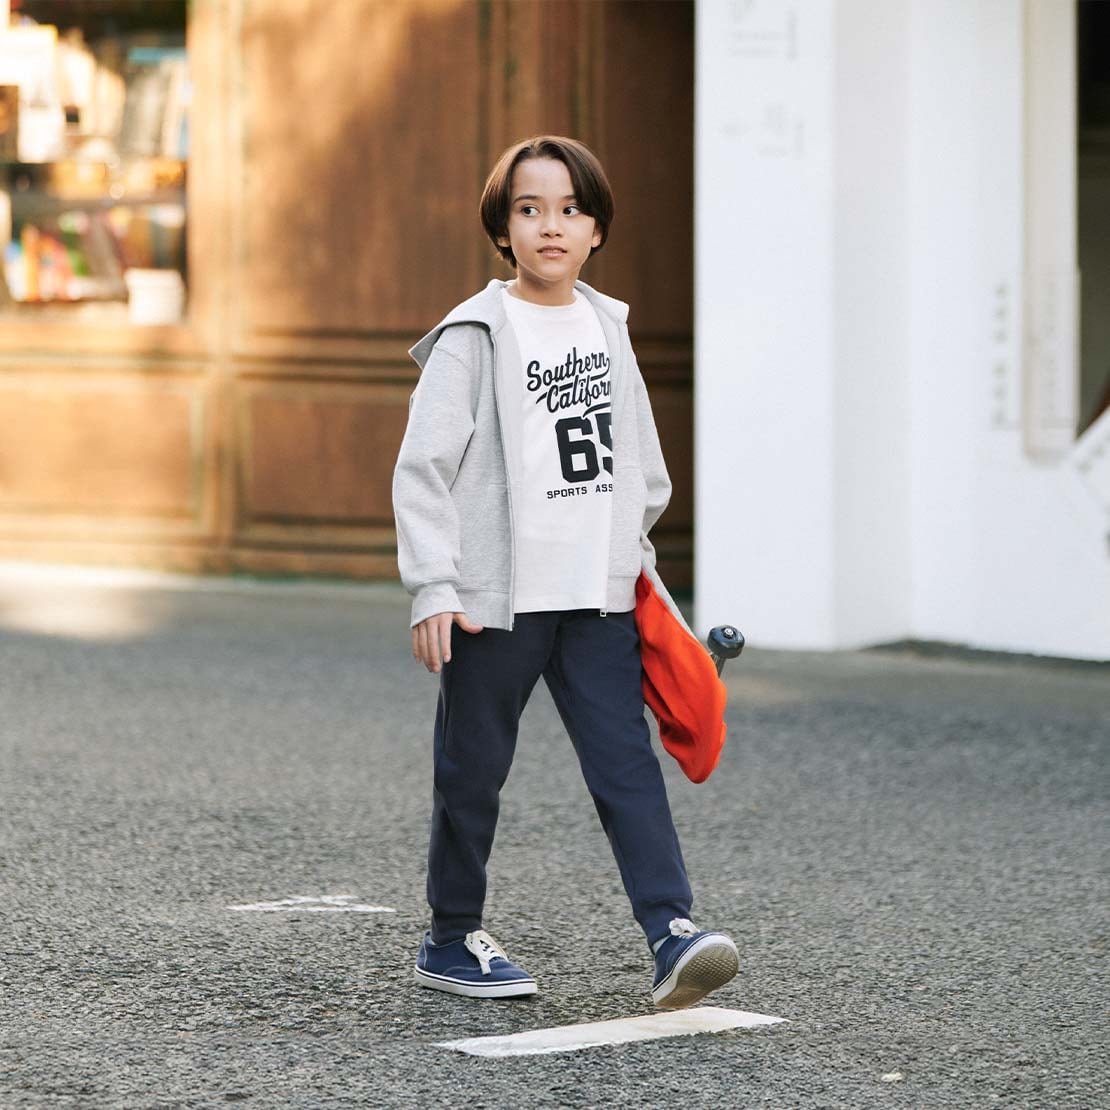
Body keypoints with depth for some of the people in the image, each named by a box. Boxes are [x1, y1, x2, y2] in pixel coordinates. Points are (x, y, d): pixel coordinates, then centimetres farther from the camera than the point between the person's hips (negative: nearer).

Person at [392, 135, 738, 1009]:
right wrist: (434, 588, -16)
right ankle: (452, 941, 20)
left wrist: (635, 559, 18)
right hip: (496, 600, -4)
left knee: (626, 762, -7)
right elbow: (423, 469, -9)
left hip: (597, 596, 4)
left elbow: (640, 461, 22)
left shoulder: (607, 327, 12)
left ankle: (672, 936, -15)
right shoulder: (475, 337, -5)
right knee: (473, 771, 6)